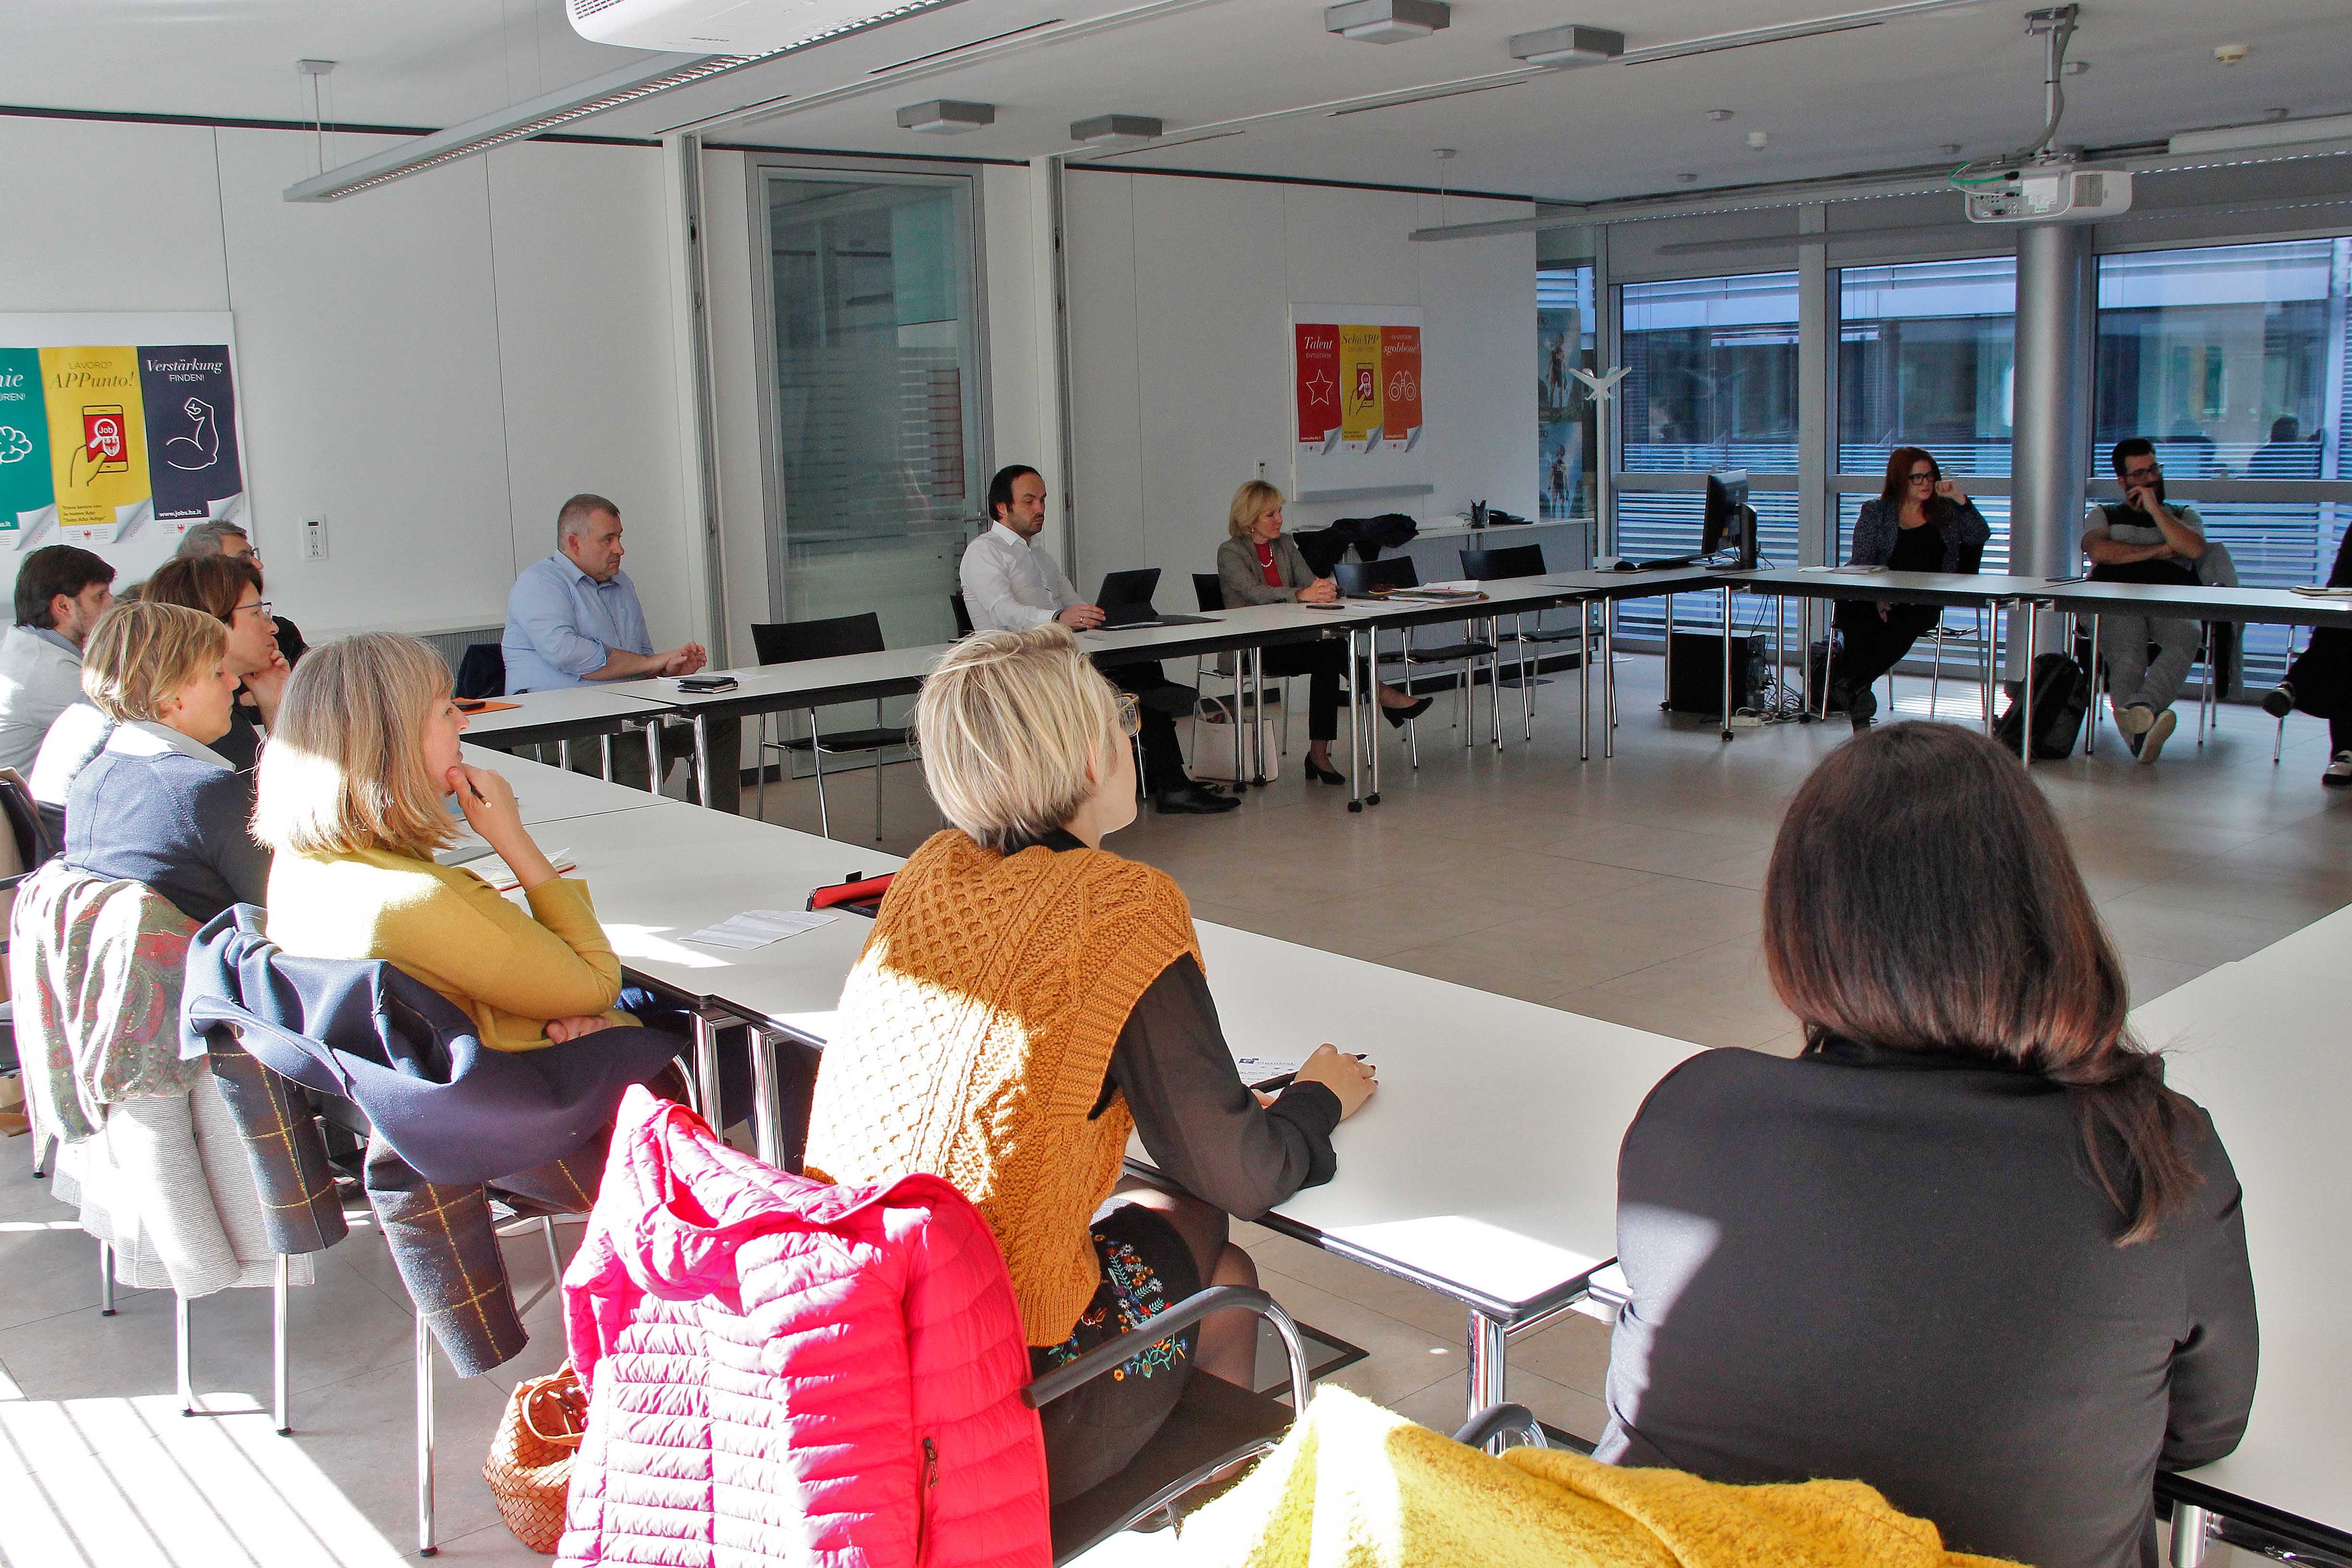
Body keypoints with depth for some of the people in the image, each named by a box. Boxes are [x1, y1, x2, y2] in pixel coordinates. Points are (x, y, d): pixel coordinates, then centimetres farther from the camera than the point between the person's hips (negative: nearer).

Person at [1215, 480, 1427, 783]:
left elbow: (1309, 582, 6)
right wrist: (1301, 594, -35)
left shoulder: (1285, 544, 16)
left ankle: (1319, 754, -28)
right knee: (1327, 649, -31)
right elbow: (1253, 593, -21)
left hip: (1289, 638, 5)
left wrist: (1324, 589, -19)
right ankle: (1382, 694, -20)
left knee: (1326, 659, -28)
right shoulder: (1230, 552, -3)